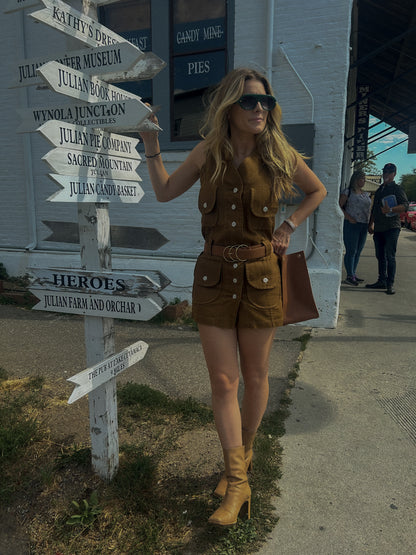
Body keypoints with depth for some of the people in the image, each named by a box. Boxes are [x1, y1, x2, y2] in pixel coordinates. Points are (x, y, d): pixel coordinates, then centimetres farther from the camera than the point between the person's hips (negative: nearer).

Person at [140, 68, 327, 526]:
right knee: (223, 382, 2)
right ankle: (237, 482, 18)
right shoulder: (208, 153, 3)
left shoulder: (280, 155, -1)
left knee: (255, 378, 12)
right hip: (214, 275, 1)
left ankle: (243, 455, 38)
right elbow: (164, 191, 12)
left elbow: (318, 191, 16)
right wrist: (150, 142, 6)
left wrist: (289, 226, 5)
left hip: (260, 276, 0)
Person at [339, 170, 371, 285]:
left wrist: (370, 223, 9)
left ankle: (353, 274, 20)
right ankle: (349, 276, -3)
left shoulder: (366, 194, 18)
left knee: (358, 251, 11)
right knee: (351, 251, -7)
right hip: (351, 224, -7)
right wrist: (348, 217, -18)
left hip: (363, 225, 7)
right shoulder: (348, 192, -2)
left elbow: (368, 210, 24)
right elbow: (339, 206, -7)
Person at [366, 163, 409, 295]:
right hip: (378, 228, 7)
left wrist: (390, 210, -29)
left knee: (390, 256, -9)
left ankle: (390, 284, -5)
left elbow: (405, 205, -14)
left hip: (391, 228, -7)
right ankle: (382, 281, 18)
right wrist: (371, 224, 22)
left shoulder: (397, 189, -1)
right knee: (380, 256, 10)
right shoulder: (380, 189, 20)